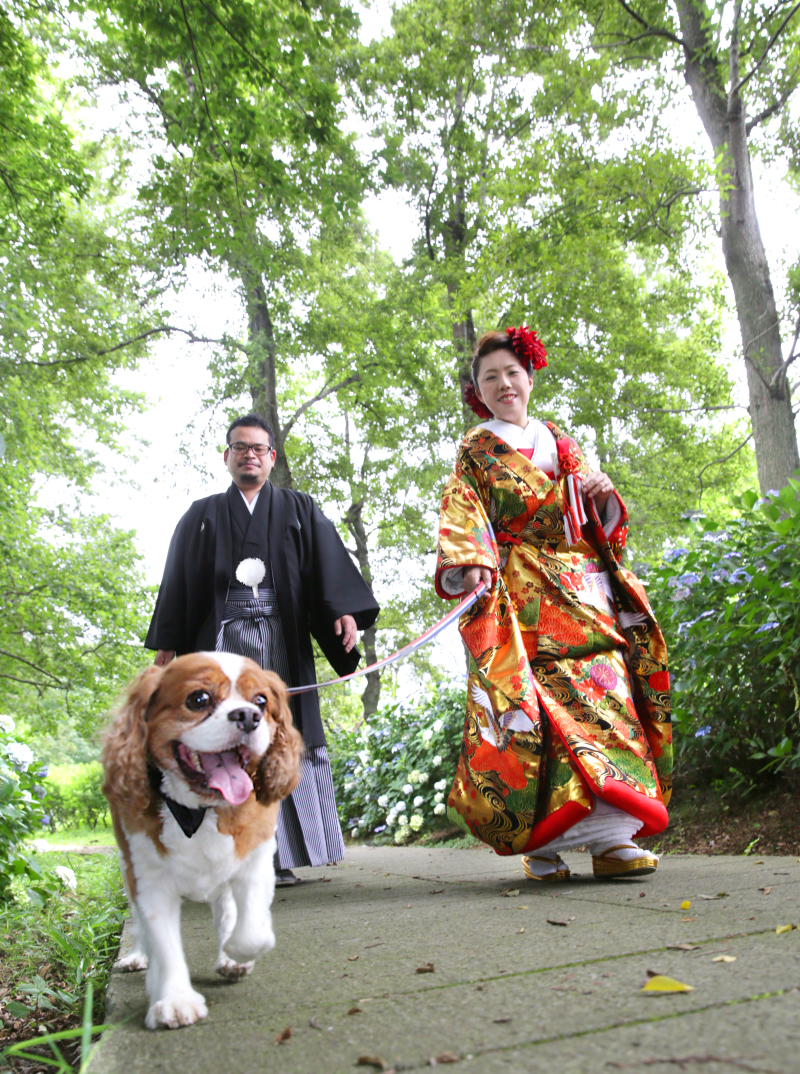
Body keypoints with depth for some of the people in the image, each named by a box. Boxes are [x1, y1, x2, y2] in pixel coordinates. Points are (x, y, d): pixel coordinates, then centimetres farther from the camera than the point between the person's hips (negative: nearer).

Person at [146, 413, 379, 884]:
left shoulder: (299, 510, 15)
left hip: (281, 641, 0)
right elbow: (178, 583, 15)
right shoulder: (203, 516, 19)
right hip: (223, 639, 1)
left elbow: (330, 562, 1)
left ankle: (281, 855, 0)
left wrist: (346, 611, -15)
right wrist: (167, 644, 7)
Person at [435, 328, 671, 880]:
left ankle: (613, 837, -10)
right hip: (523, 596, -4)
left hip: (585, 587, 4)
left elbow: (598, 521, 23)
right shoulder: (475, 452, 13)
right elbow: (462, 516, -2)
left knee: (605, 689, -9)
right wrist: (472, 562, -20)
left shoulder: (562, 443, 24)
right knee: (537, 697, -15)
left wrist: (604, 493, 0)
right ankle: (542, 839, -9)